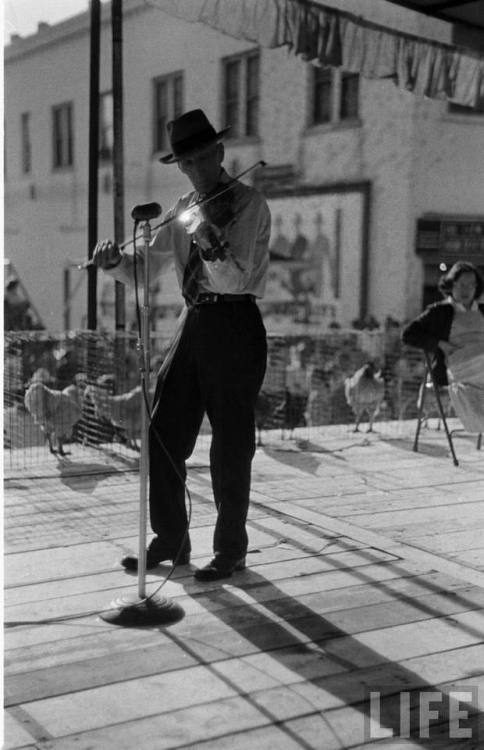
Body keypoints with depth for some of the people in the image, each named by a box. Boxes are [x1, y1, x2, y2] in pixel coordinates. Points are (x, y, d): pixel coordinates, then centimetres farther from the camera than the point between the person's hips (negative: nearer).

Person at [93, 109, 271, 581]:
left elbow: (234, 280, -17)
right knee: (163, 435, 4)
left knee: (231, 445, 1)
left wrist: (213, 246, -35)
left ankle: (230, 551, 15)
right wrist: (116, 261, -11)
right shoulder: (184, 209, 14)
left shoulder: (249, 206, -6)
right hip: (193, 323, 6)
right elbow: (145, 269, 9)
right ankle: (170, 541, 18)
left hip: (235, 325, -6)